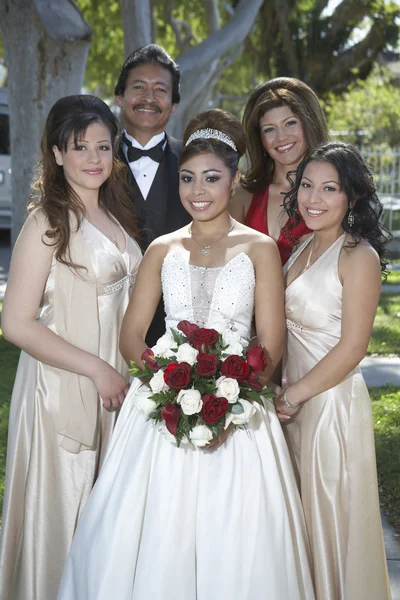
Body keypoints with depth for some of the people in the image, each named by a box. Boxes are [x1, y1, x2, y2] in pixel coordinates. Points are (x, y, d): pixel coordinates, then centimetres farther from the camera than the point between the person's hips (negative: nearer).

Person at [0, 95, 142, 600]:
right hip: (61, 385, -7)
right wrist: (96, 368, -16)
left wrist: (127, 370, 5)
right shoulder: (48, 222, -13)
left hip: (116, 382, 7)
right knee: (62, 510, 5)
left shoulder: (115, 213, 9)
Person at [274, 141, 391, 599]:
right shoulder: (302, 248, 8)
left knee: (329, 512, 6)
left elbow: (352, 347, -17)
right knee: (297, 513, 18)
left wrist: (292, 397, -14)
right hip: (292, 398, 7)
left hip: (331, 400, -7)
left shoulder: (358, 256, -14)